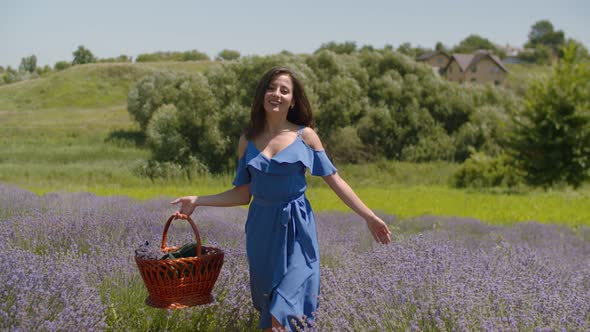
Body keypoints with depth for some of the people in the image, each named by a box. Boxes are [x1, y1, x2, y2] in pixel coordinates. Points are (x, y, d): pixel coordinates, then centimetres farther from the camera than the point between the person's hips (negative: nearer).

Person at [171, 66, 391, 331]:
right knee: (267, 309, 11)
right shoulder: (248, 140, 4)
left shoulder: (305, 135, -2)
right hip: (262, 229, 3)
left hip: (297, 229, -3)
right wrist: (198, 201, 0)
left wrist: (369, 216, -6)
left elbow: (334, 180, 0)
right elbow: (243, 193, 7)